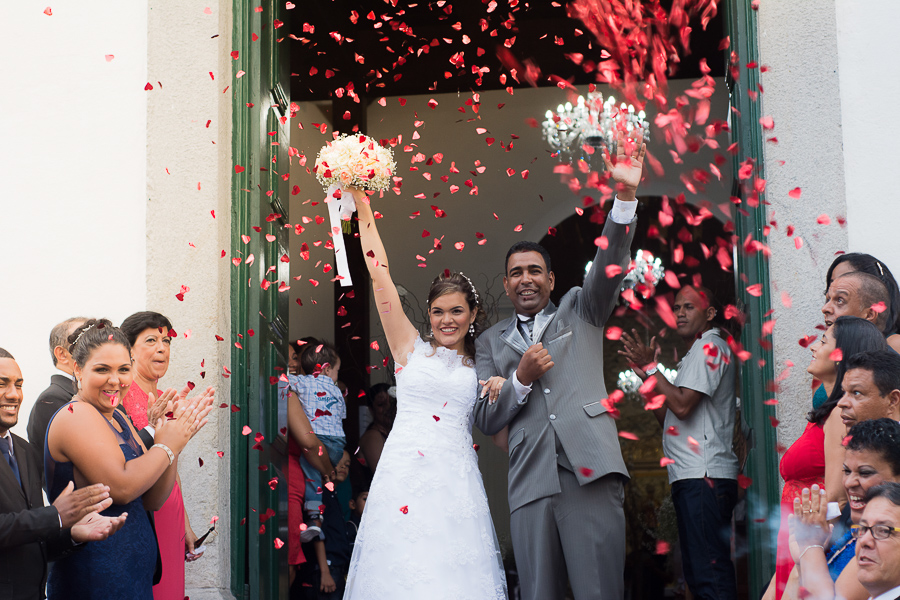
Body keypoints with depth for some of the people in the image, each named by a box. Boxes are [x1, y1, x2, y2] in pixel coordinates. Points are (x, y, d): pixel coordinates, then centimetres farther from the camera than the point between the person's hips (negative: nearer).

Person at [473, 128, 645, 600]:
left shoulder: (579, 311, 19)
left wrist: (624, 194, -13)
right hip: (530, 481, 2)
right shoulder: (491, 342, 21)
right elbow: (485, 420, 14)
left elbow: (610, 264, 2)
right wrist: (521, 378, -4)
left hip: (591, 471, -2)